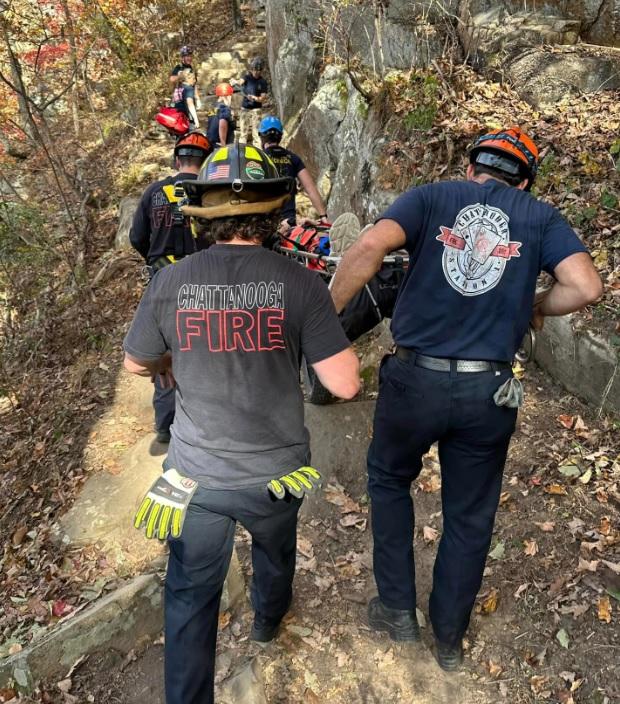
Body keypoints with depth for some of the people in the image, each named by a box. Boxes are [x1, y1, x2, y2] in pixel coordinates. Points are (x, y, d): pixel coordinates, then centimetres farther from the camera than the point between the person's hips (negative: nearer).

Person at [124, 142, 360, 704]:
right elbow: (345, 385, -16)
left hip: (196, 475, -1)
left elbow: (137, 365, 4)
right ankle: (268, 619, 62)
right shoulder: (300, 284, -17)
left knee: (191, 594, 18)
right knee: (275, 550, 33)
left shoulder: (171, 283, -12)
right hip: (276, 472, 1)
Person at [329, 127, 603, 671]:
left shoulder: (431, 198, 3)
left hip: (415, 378, 0)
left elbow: (371, 245, -16)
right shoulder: (540, 216, 7)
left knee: (389, 479, 26)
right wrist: (535, 306, 12)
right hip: (488, 391, 1)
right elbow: (586, 287, -7)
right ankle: (449, 637, 36)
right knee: (470, 516, 19)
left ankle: (397, 609, 32)